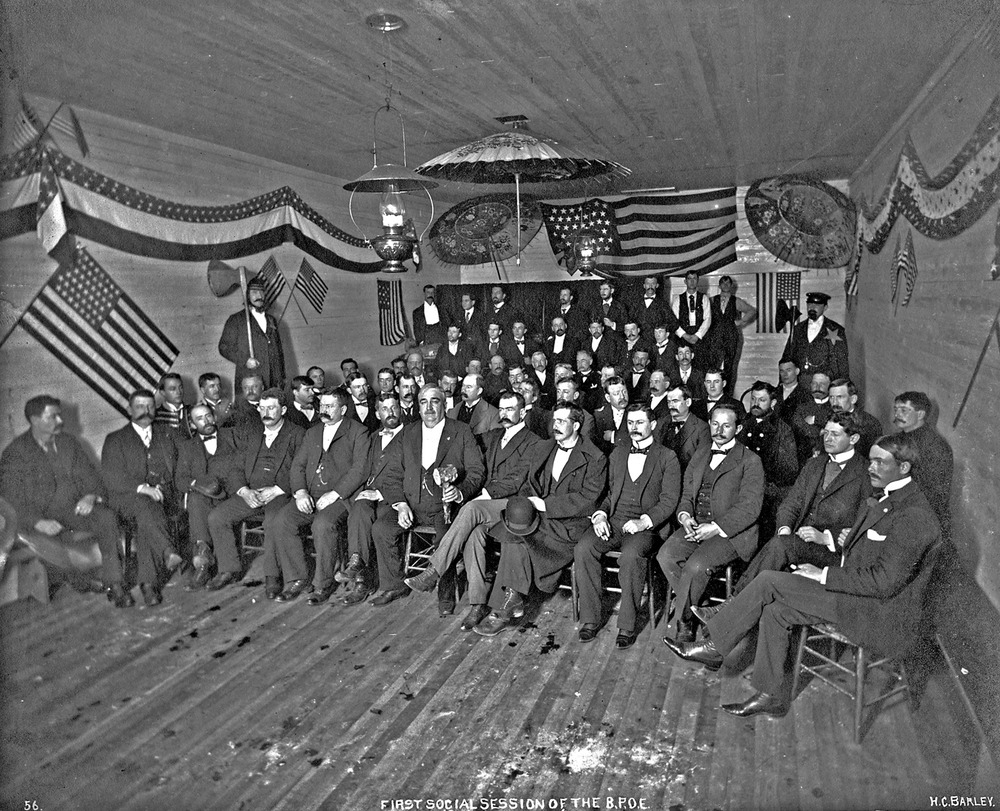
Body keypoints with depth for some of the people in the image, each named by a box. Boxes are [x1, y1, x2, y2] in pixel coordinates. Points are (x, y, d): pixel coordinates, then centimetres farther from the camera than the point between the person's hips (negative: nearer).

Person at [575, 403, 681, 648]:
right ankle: (590, 619, -13)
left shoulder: (667, 458, 7)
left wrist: (644, 521, -17)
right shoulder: (617, 453, 22)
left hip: (645, 526, -4)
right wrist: (600, 514, -1)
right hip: (612, 521, 4)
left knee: (631, 555, -35)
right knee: (583, 549, -24)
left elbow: (669, 500, -1)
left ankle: (627, 626, -20)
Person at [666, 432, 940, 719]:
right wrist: (847, 541, -1)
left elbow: (884, 581, -23)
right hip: (858, 594, 9)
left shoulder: (914, 516, -19)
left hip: (881, 615, -9)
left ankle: (714, 647, -4)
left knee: (769, 581, -18)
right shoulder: (882, 501, 14)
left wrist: (823, 575, -18)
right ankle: (772, 695, 4)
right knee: (775, 610, -8)